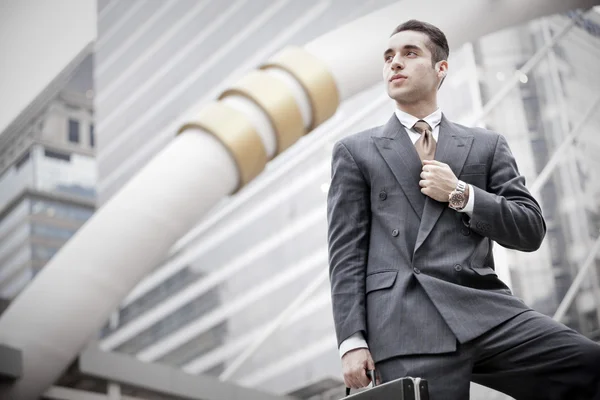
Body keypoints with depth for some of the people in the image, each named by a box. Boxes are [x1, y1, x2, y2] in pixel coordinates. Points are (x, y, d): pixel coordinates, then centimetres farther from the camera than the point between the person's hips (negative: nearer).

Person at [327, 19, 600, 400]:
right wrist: (353, 340, -3)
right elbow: (346, 251, 8)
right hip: (408, 323, -1)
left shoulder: (486, 145, 20)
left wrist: (461, 194, -1)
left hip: (487, 311, 2)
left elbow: (531, 230, 13)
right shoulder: (355, 151, 16)